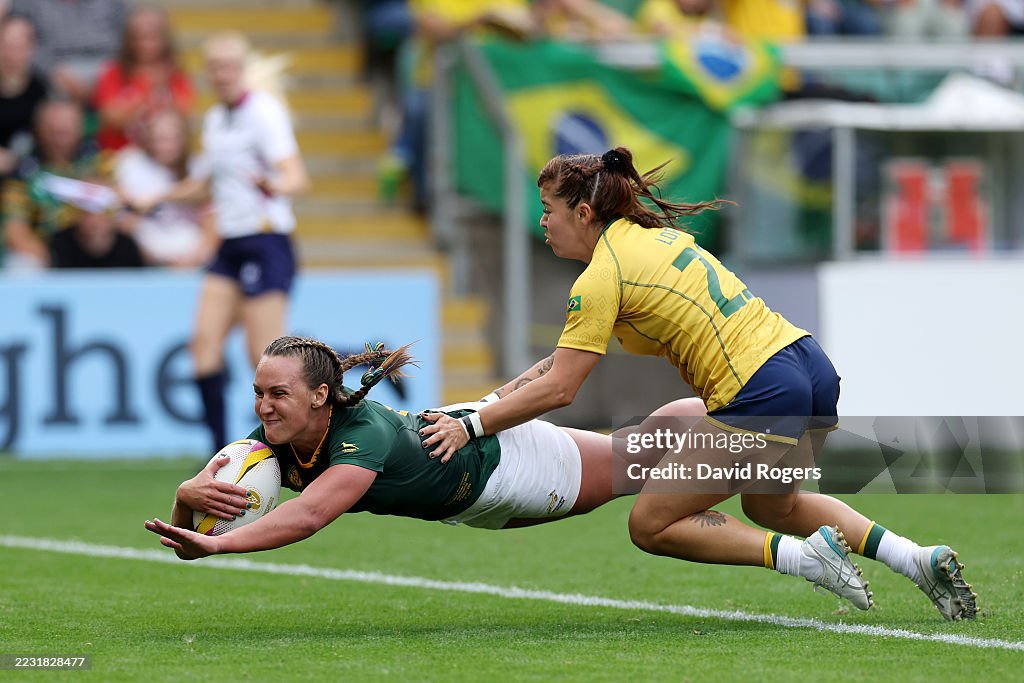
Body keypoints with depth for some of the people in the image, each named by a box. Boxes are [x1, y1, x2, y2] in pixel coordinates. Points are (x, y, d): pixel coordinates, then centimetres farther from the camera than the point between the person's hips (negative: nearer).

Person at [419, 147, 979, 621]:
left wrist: (471, 426, -4)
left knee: (650, 526, 4)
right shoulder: (651, 234, 19)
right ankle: (919, 559, 19)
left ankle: (806, 558, -7)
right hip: (811, 364, 9)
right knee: (771, 505, 33)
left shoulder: (601, 277, -8)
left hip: (761, 396, -9)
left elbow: (558, 390, -13)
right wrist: (491, 400, 20)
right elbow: (569, 353, 24)